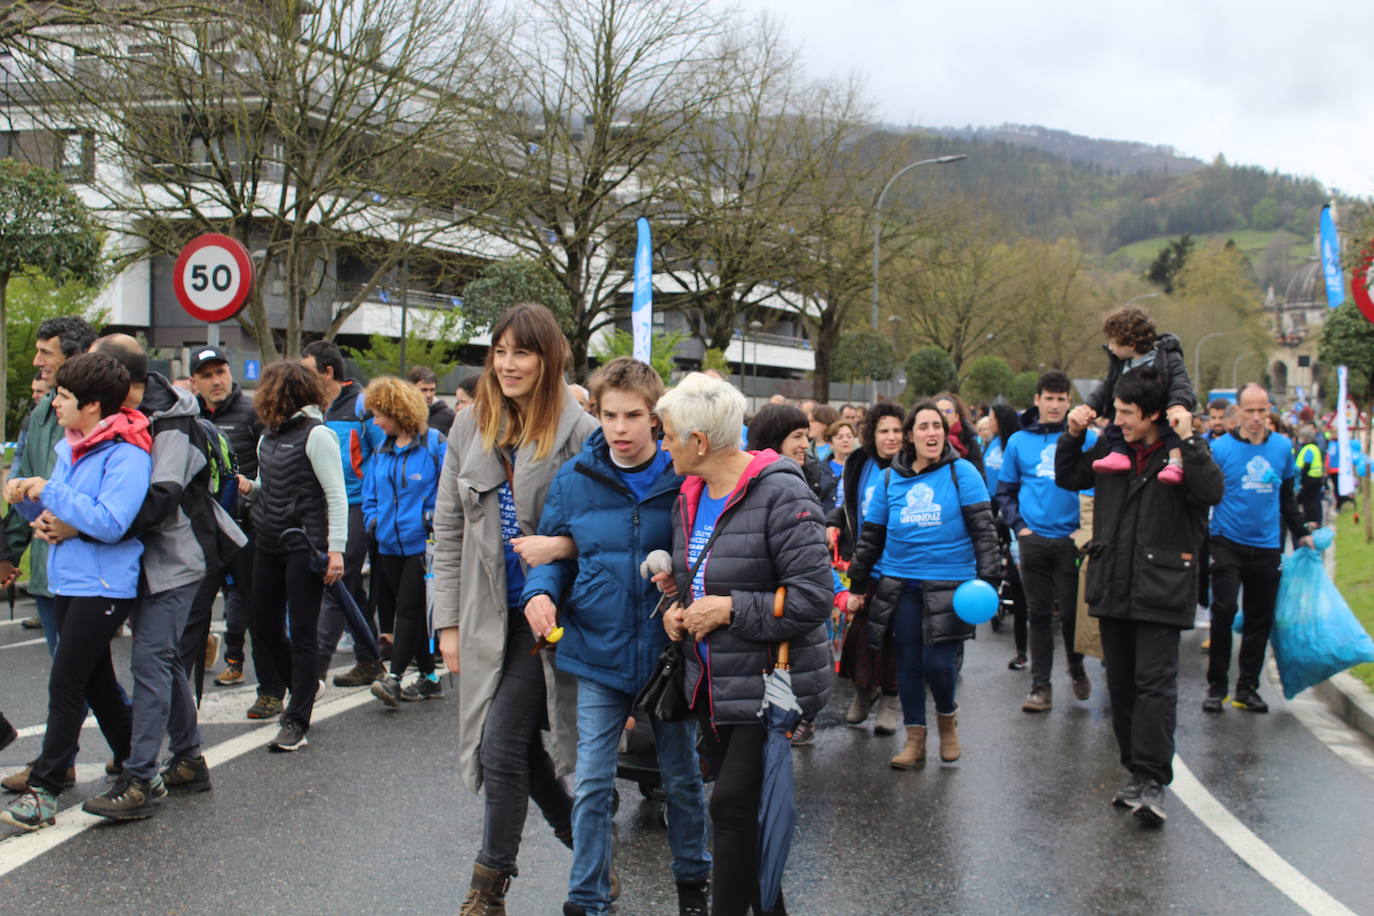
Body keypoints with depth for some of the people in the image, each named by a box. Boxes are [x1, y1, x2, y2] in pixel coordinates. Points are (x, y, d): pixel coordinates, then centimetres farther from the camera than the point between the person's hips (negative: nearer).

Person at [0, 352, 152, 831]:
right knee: (95, 682, 16)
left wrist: (50, 491, -19)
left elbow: (110, 522, -26)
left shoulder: (126, 454, -15)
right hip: (68, 580, 9)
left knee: (65, 684, -8)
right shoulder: (70, 447, 11)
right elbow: (51, 512, 18)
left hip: (103, 585, -9)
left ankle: (43, 791, -3)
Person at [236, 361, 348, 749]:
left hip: (305, 547, -8)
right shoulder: (269, 435, 12)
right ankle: (273, 691, 38)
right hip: (268, 543, 8)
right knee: (264, 625, 15)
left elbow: (336, 496, -13)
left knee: (302, 634, -4)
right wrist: (250, 488, -1)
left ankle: (297, 722, -1)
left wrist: (336, 549, -19)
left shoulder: (315, 434, -11)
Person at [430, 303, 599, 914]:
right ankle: (581, 839, 34)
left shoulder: (578, 432, -9)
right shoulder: (470, 428, 7)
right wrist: (448, 620, 5)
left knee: (502, 746, -8)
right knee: (522, 746, 12)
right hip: (489, 613, 5)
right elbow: (449, 530, 9)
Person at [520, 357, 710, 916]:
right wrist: (541, 591, -13)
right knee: (592, 783, 3)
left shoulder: (684, 477, -9)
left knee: (682, 775, 16)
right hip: (598, 653, 1)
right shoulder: (574, 479, -3)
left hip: (668, 650, 0)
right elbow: (554, 551, 7)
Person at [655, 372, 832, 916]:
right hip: (711, 684, 9)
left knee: (733, 809, -9)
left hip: (768, 684, -8)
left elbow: (813, 598, -22)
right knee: (740, 809, 16)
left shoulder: (780, 494, -18)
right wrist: (678, 611, 3)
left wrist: (731, 608, -20)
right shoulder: (690, 499, 8)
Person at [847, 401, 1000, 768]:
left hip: (949, 583, -3)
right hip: (902, 583, 3)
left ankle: (947, 716, 23)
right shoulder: (891, 478, 9)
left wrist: (989, 576, -13)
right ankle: (915, 739, 20)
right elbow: (870, 535, 14)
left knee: (939, 662, -8)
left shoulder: (962, 473, 0)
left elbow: (984, 528, -4)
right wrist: (856, 584, 14)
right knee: (908, 663, 7)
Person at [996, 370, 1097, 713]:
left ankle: (1077, 668, 28)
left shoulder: (1085, 437, 0)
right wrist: (1018, 525, 1)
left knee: (1070, 611, 0)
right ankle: (1040, 687, 13)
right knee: (1039, 614, 6)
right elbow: (1004, 491, 13)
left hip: (1071, 540, -2)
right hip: (1033, 540, 2)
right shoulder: (1019, 441, 7)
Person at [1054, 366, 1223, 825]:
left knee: (1155, 683, -10)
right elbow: (1068, 477, 23)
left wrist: (1188, 440, -25)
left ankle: (1153, 782, -9)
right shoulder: (1111, 449, 10)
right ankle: (1136, 771, 21)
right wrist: (1073, 436, 9)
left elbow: (1212, 491, -22)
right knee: (1121, 684, 11)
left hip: (1160, 590, -6)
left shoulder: (1184, 452, -5)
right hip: (1112, 588, 6)